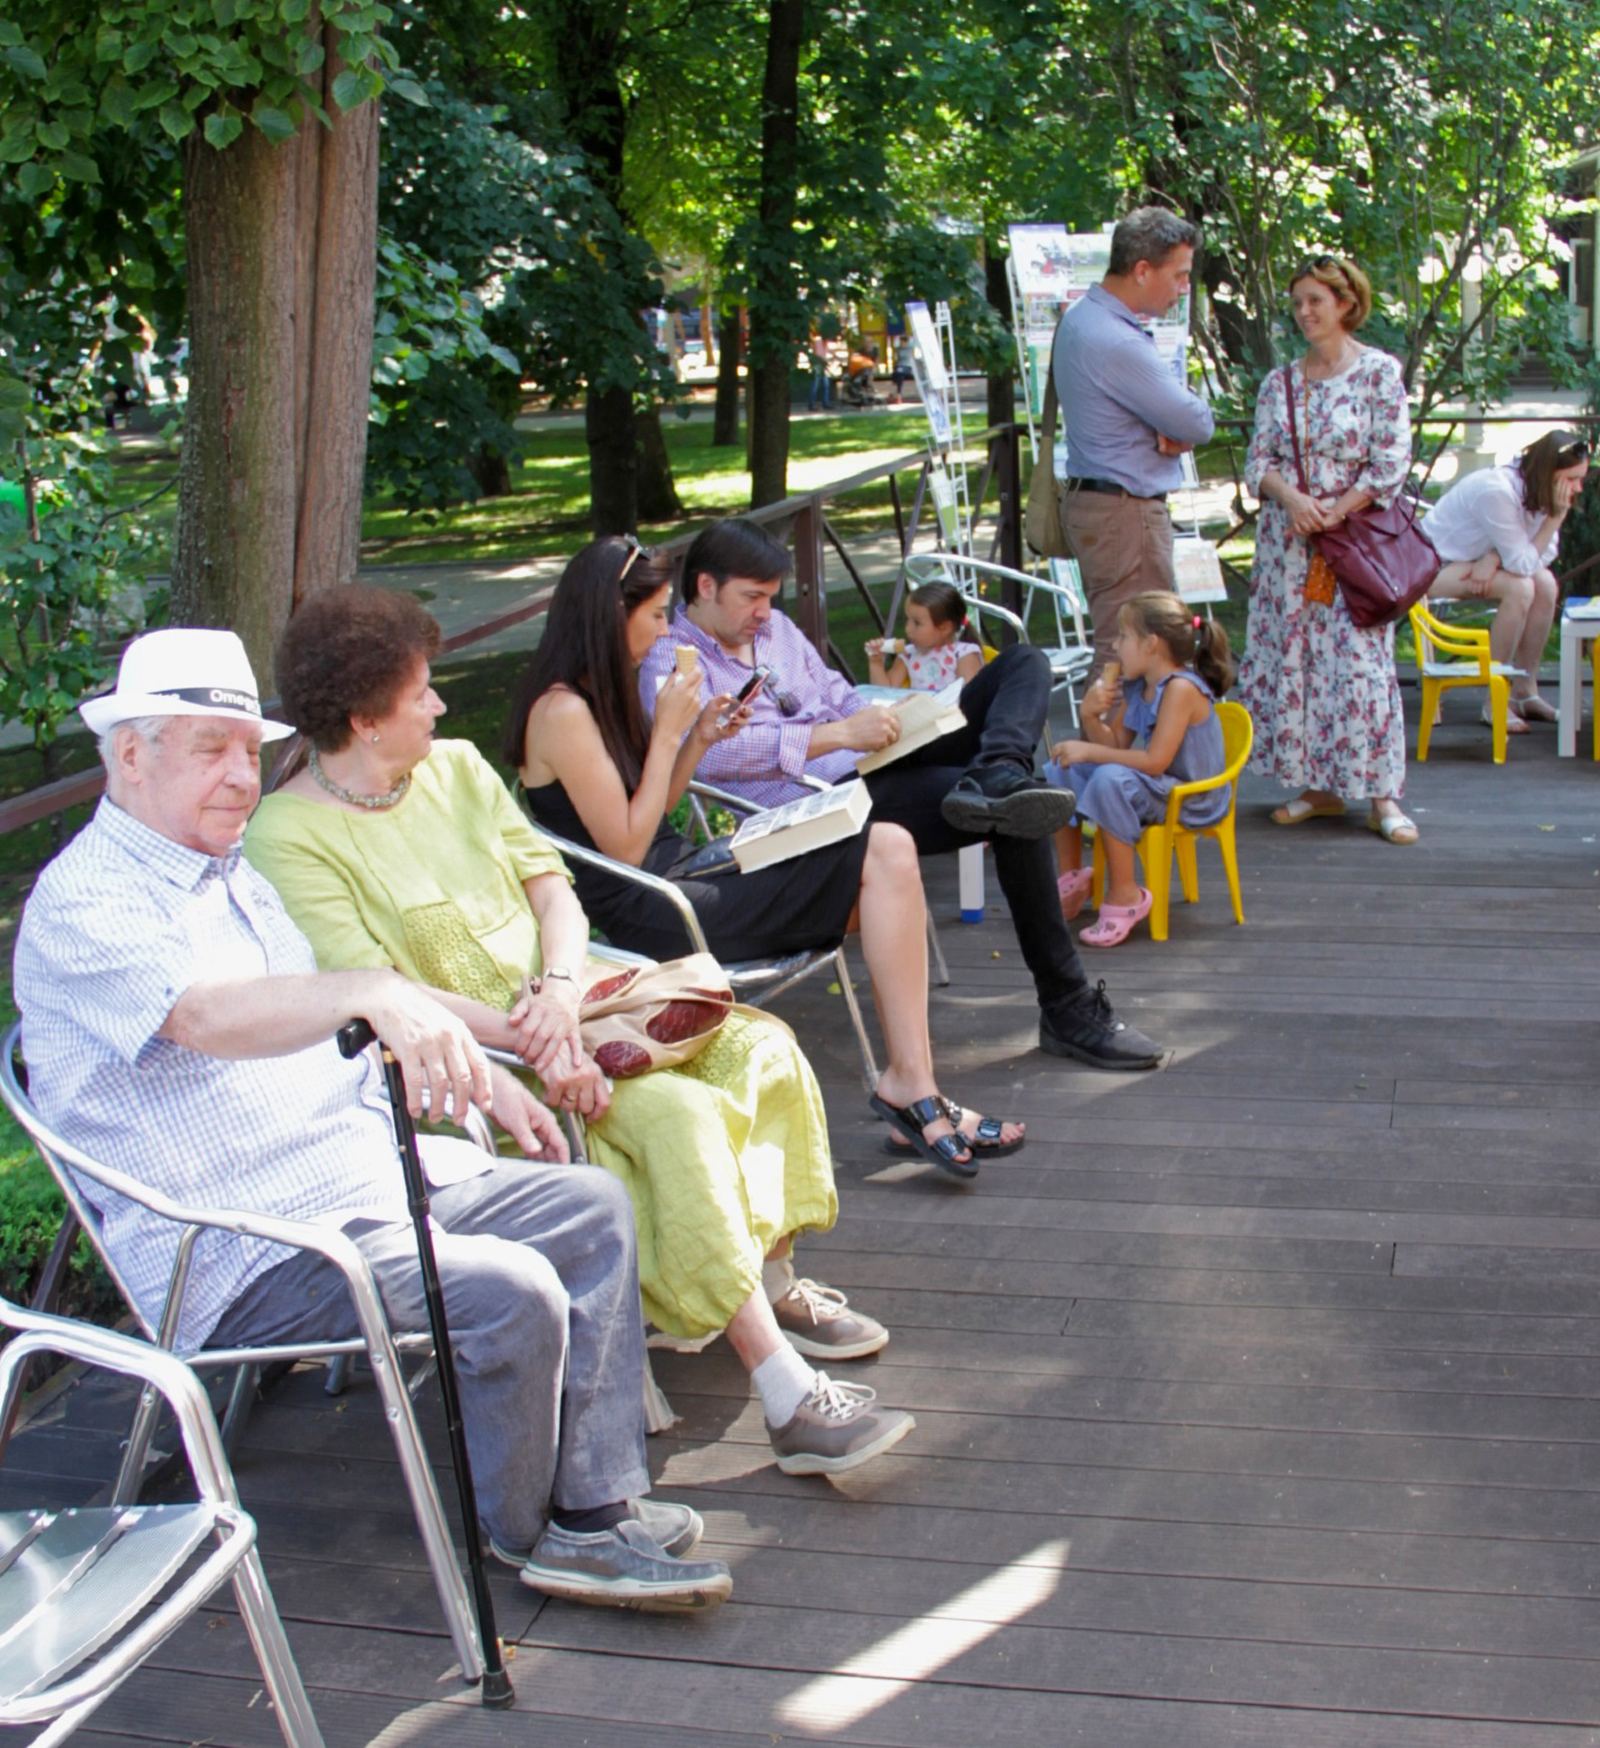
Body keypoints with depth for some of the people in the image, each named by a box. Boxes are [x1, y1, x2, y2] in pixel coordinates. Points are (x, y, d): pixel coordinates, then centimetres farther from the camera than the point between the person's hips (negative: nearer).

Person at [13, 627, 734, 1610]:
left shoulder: (233, 876, 18)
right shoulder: (83, 903, -14)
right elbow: (207, 1015, -35)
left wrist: (480, 1074, 20)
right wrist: (375, 992, -50)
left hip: (372, 1178, 10)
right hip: (248, 1260, -10)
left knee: (590, 1208, 3)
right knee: (511, 1292, -25)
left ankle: (596, 1515, -1)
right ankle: (521, 1533, 2)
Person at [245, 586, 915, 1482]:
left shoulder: (455, 767, 11)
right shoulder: (289, 837, -12)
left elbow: (550, 881, 6)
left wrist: (561, 987, -15)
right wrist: (527, 1039, -29)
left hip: (561, 1011, 8)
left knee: (758, 1046, -9)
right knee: (674, 1114, -28)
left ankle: (774, 1282, 8)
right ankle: (789, 1397, -29)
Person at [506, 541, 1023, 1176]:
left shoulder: (598, 695, 16)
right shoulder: (561, 711, -14)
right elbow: (626, 847, -15)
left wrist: (697, 741, 7)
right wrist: (668, 734, -10)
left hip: (680, 876, 10)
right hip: (645, 915, -10)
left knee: (888, 850, -9)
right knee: (885, 856, -15)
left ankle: (910, 1082, -15)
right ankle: (910, 1082, -9)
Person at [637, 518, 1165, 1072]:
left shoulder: (776, 629, 22)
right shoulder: (671, 663, -4)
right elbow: (707, 751, -22)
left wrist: (885, 722, 1)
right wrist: (840, 735, -26)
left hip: (876, 768, 9)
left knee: (1024, 662, 0)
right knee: (1013, 818, -26)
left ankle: (993, 777, -34)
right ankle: (1067, 1010, -18)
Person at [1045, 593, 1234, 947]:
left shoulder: (1181, 688, -23)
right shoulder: (1136, 688, 5)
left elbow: (1155, 761, -28)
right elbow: (1116, 745, 6)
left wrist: (1089, 751, -24)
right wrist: (1091, 715, -13)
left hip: (1191, 798, -10)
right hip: (1155, 788, 10)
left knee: (1111, 779, -36)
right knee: (1059, 772, 9)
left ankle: (1125, 897, -26)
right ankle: (1072, 877, 17)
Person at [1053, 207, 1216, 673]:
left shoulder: (1081, 317, 11)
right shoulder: (1117, 344, -23)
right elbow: (1198, 423, -17)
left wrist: (1173, 429, -5)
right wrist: (1181, 428, 5)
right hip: (1124, 512, -11)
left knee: (1116, 648, 15)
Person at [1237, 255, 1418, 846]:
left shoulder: (1379, 373, -3)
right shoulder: (1280, 383, 10)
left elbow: (1391, 462, -7)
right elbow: (1258, 460, 6)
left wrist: (1334, 514, -11)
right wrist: (1292, 499, -13)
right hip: (1287, 543, 5)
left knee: (1362, 661, -8)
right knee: (1291, 659, 3)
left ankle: (1382, 796, -3)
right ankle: (1318, 787, 12)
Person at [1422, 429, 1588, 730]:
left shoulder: (1537, 489, -5)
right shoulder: (1497, 492, -31)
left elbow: (1544, 552, -9)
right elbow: (1523, 564, -27)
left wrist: (1496, 557, -26)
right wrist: (1556, 517, -28)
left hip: (1471, 560, 9)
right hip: (1433, 566, -8)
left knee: (1546, 583, -12)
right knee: (1520, 588, -27)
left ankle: (1525, 692, -4)